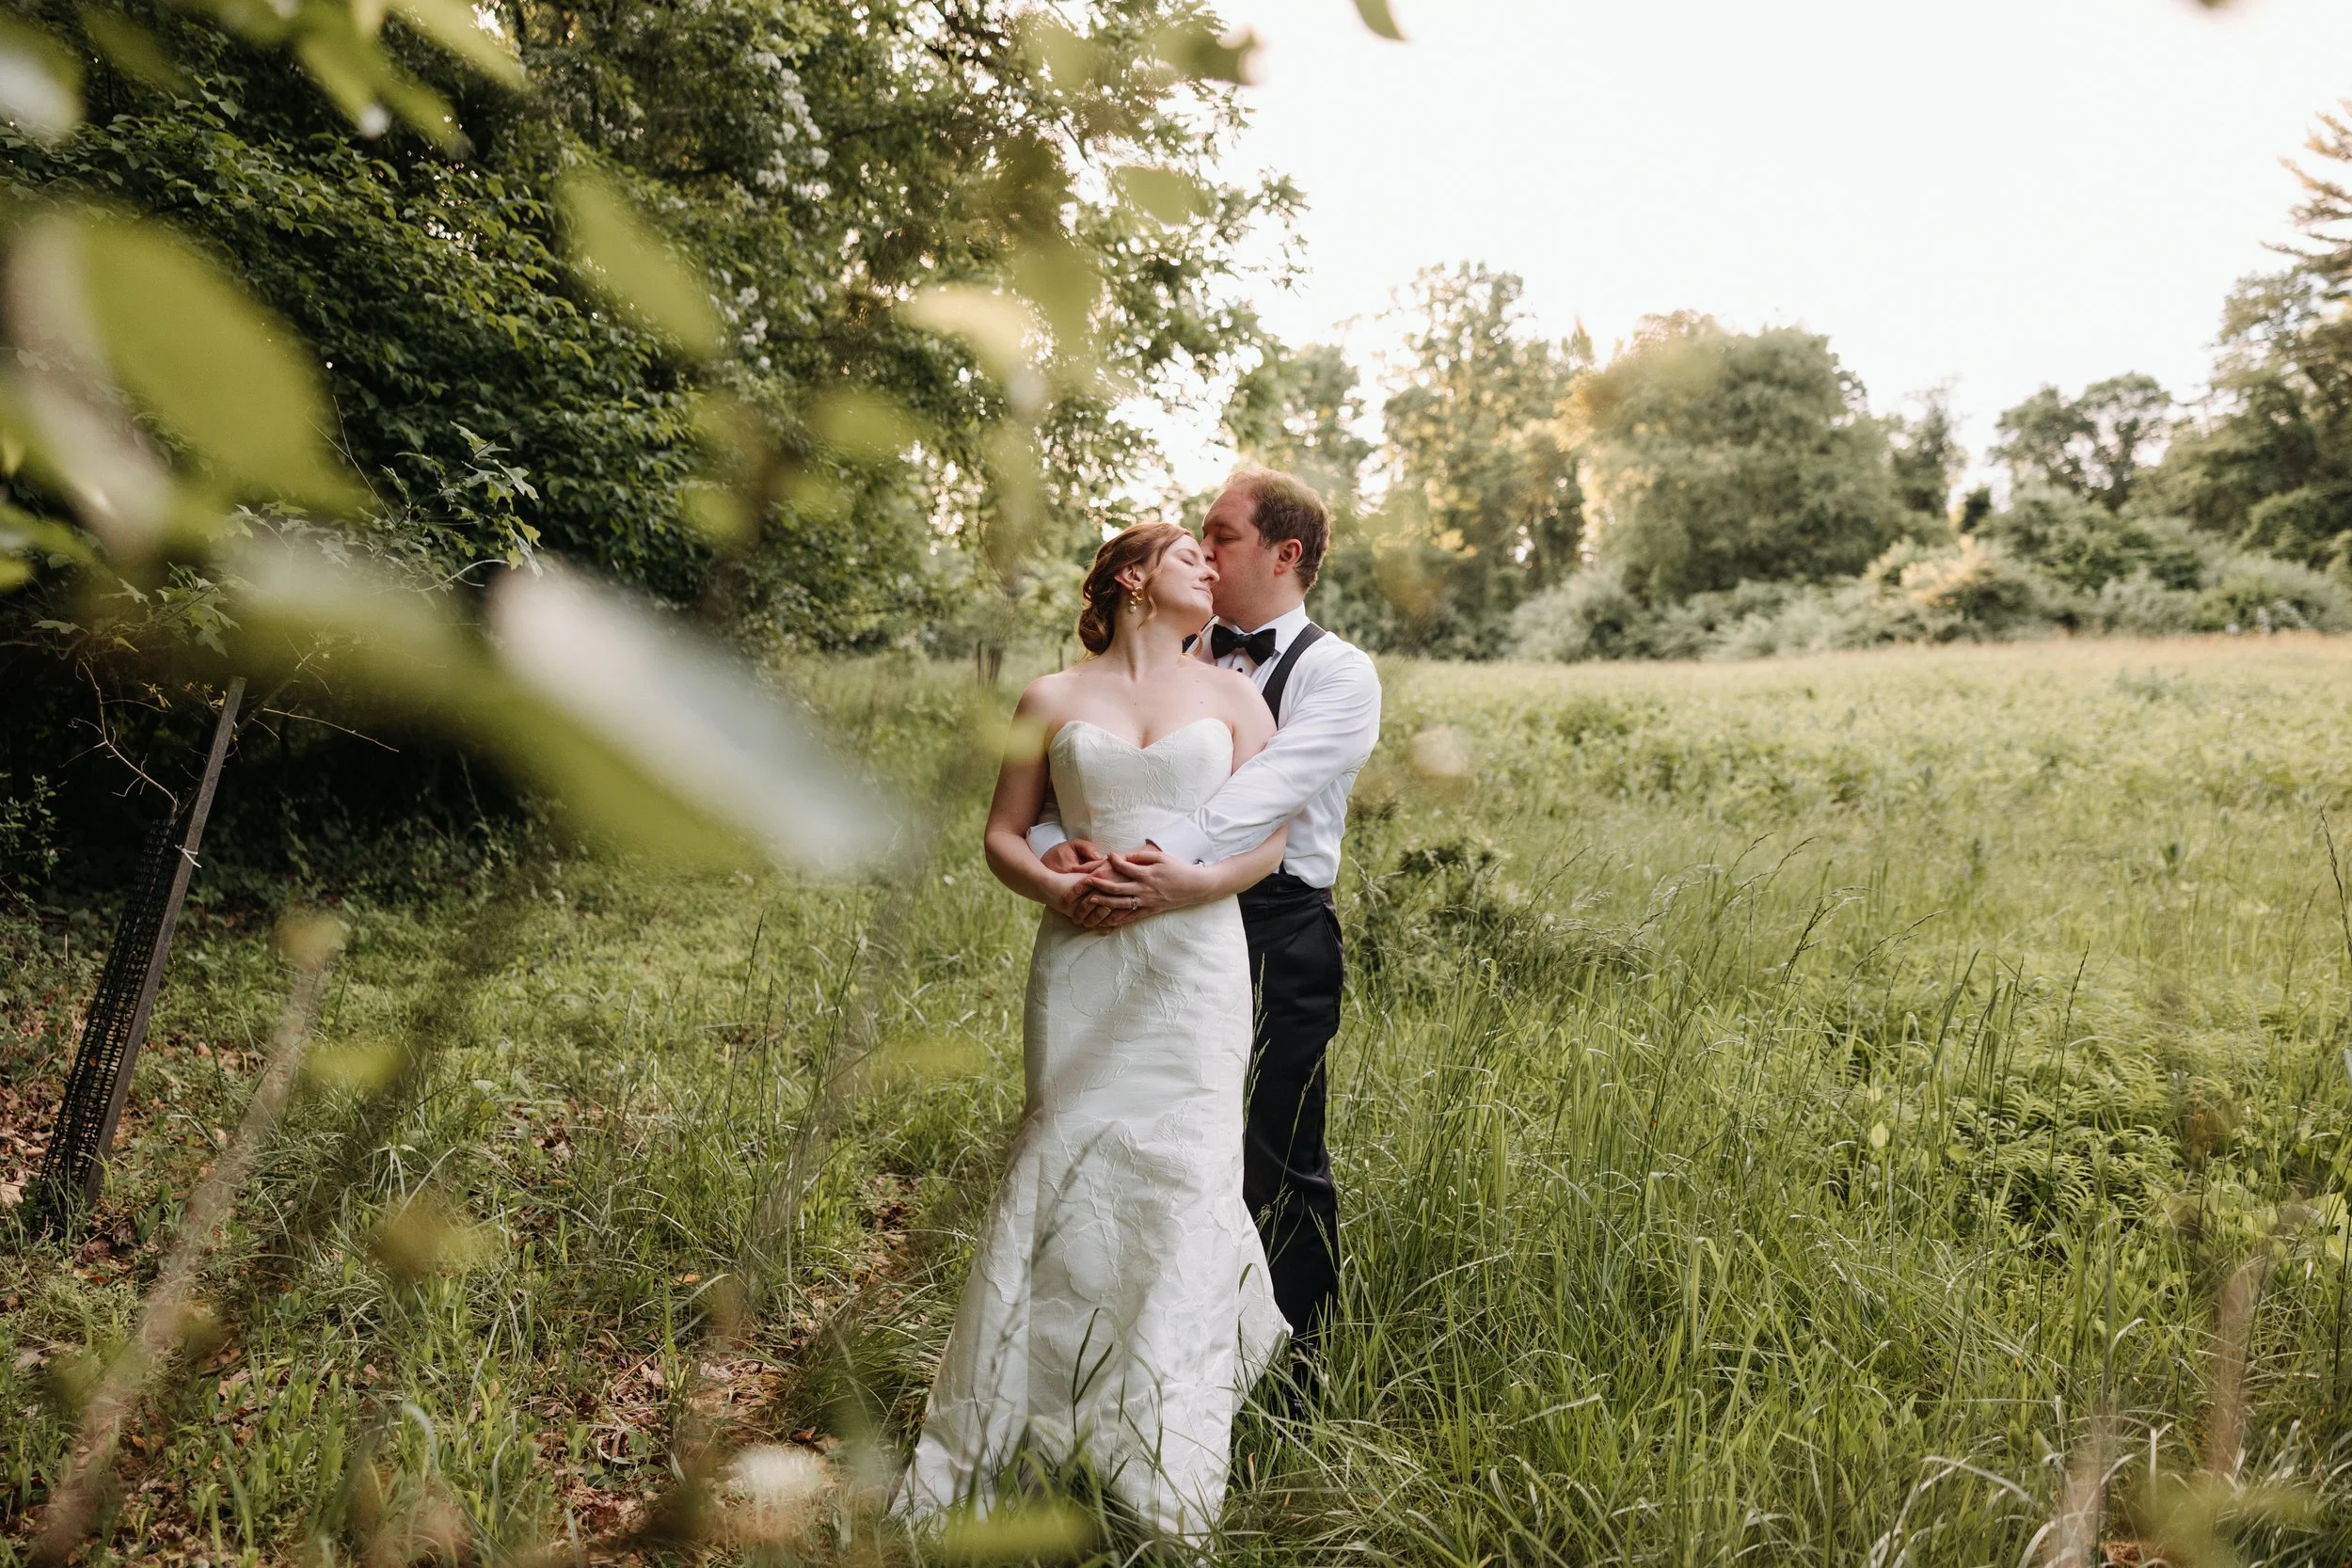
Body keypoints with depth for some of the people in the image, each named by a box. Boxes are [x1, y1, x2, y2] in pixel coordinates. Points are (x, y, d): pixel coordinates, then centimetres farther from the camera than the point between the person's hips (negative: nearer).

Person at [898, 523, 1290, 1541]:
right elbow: (1003, 836, 11)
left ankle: (1165, 1458, 6)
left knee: (1183, 1176, -6)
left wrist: (1180, 883, -13)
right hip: (1080, 967, 0)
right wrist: (1058, 887, -10)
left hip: (1195, 965, 0)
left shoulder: (1232, 693, 12)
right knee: (1061, 1164, -5)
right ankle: (989, 1435, 8)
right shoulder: (1052, 700, 12)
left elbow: (1268, 840, 5)